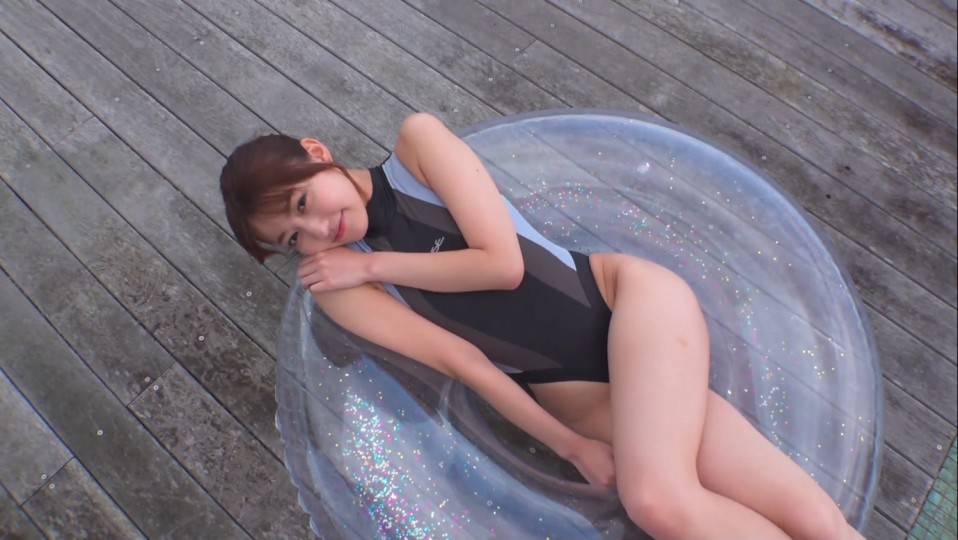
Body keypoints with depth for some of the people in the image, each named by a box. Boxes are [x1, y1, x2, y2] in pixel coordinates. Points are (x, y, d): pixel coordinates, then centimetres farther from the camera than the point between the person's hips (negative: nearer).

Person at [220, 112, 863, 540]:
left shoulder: (416, 141, -1)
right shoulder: (339, 290, 3)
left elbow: (502, 263, -11)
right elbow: (458, 360, -5)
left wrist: (374, 264, -5)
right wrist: (572, 448, -7)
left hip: (630, 296, -1)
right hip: (582, 397, 2)